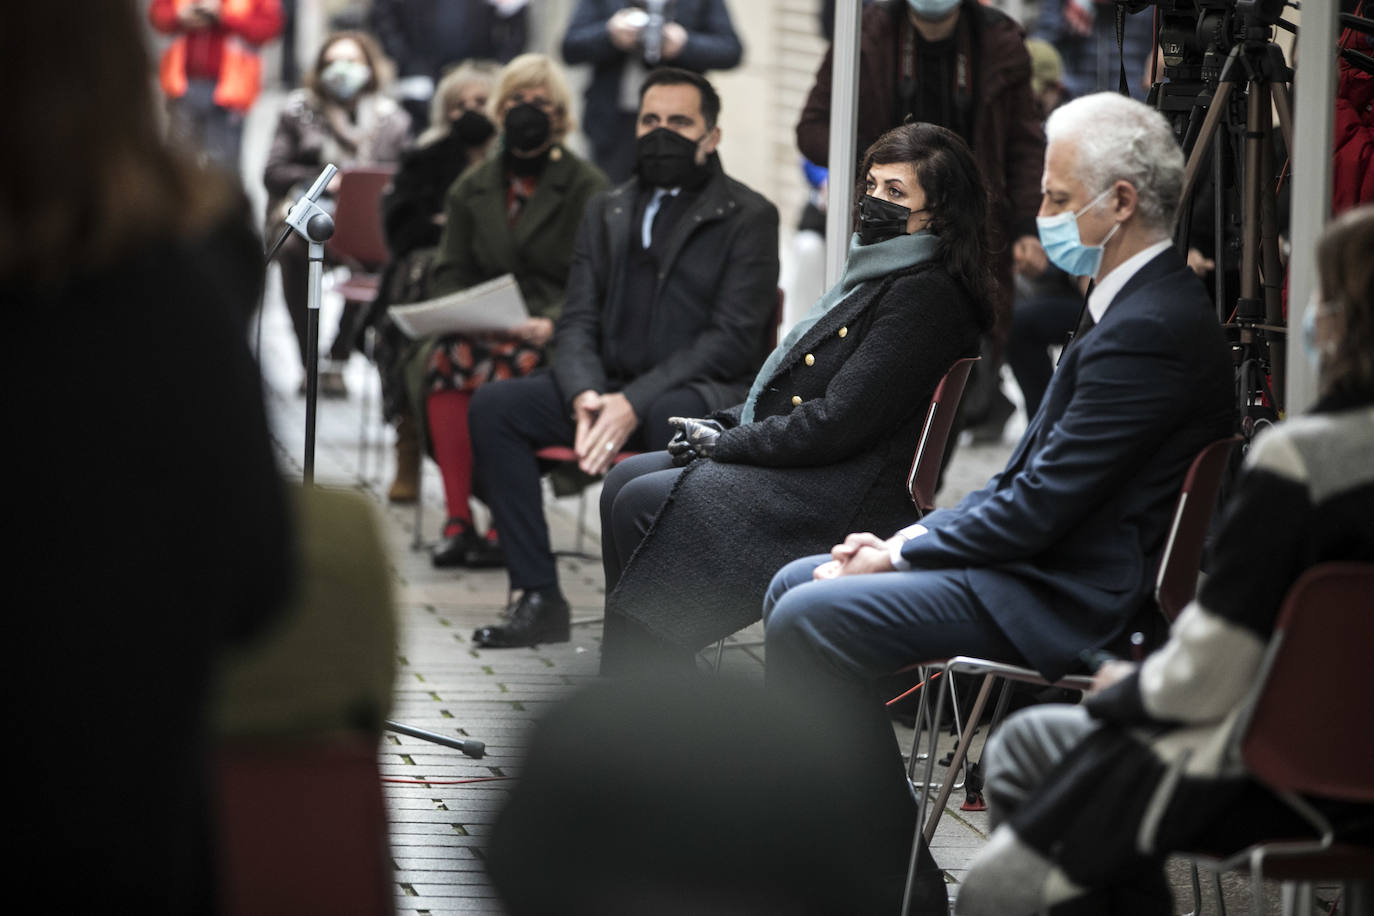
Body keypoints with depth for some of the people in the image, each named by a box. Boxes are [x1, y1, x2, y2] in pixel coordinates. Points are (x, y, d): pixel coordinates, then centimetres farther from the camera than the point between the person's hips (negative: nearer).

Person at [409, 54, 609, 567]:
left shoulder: (588, 189, 6)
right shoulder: (473, 189, 20)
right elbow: (449, 272, 18)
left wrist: (551, 323, -20)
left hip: (556, 340, -3)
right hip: (482, 331, 3)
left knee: (509, 365, -37)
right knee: (447, 357, -32)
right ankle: (457, 519, -34)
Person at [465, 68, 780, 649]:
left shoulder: (749, 218, 0)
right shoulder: (606, 213, 17)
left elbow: (733, 339, -10)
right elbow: (577, 322, 10)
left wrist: (635, 403, -21)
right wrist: (585, 395, -13)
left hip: (707, 390, -6)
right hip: (613, 387, 6)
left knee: (675, 416, -41)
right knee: (492, 406, -16)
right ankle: (539, 599, -16)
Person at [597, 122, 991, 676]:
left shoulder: (925, 296, -16)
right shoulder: (876, 274, 16)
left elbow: (837, 423, -21)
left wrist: (725, 443, -11)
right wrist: (721, 427, 4)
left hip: (843, 501, -11)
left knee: (643, 504, -18)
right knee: (625, 482, 4)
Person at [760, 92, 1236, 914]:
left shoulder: (1151, 327, -20)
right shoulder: (1138, 304, 14)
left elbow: (1042, 504, -21)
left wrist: (901, 557, -11)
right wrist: (910, 538, 6)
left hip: (1073, 600, -11)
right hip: (1046, 557, 11)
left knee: (809, 620, -20)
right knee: (794, 585, 12)